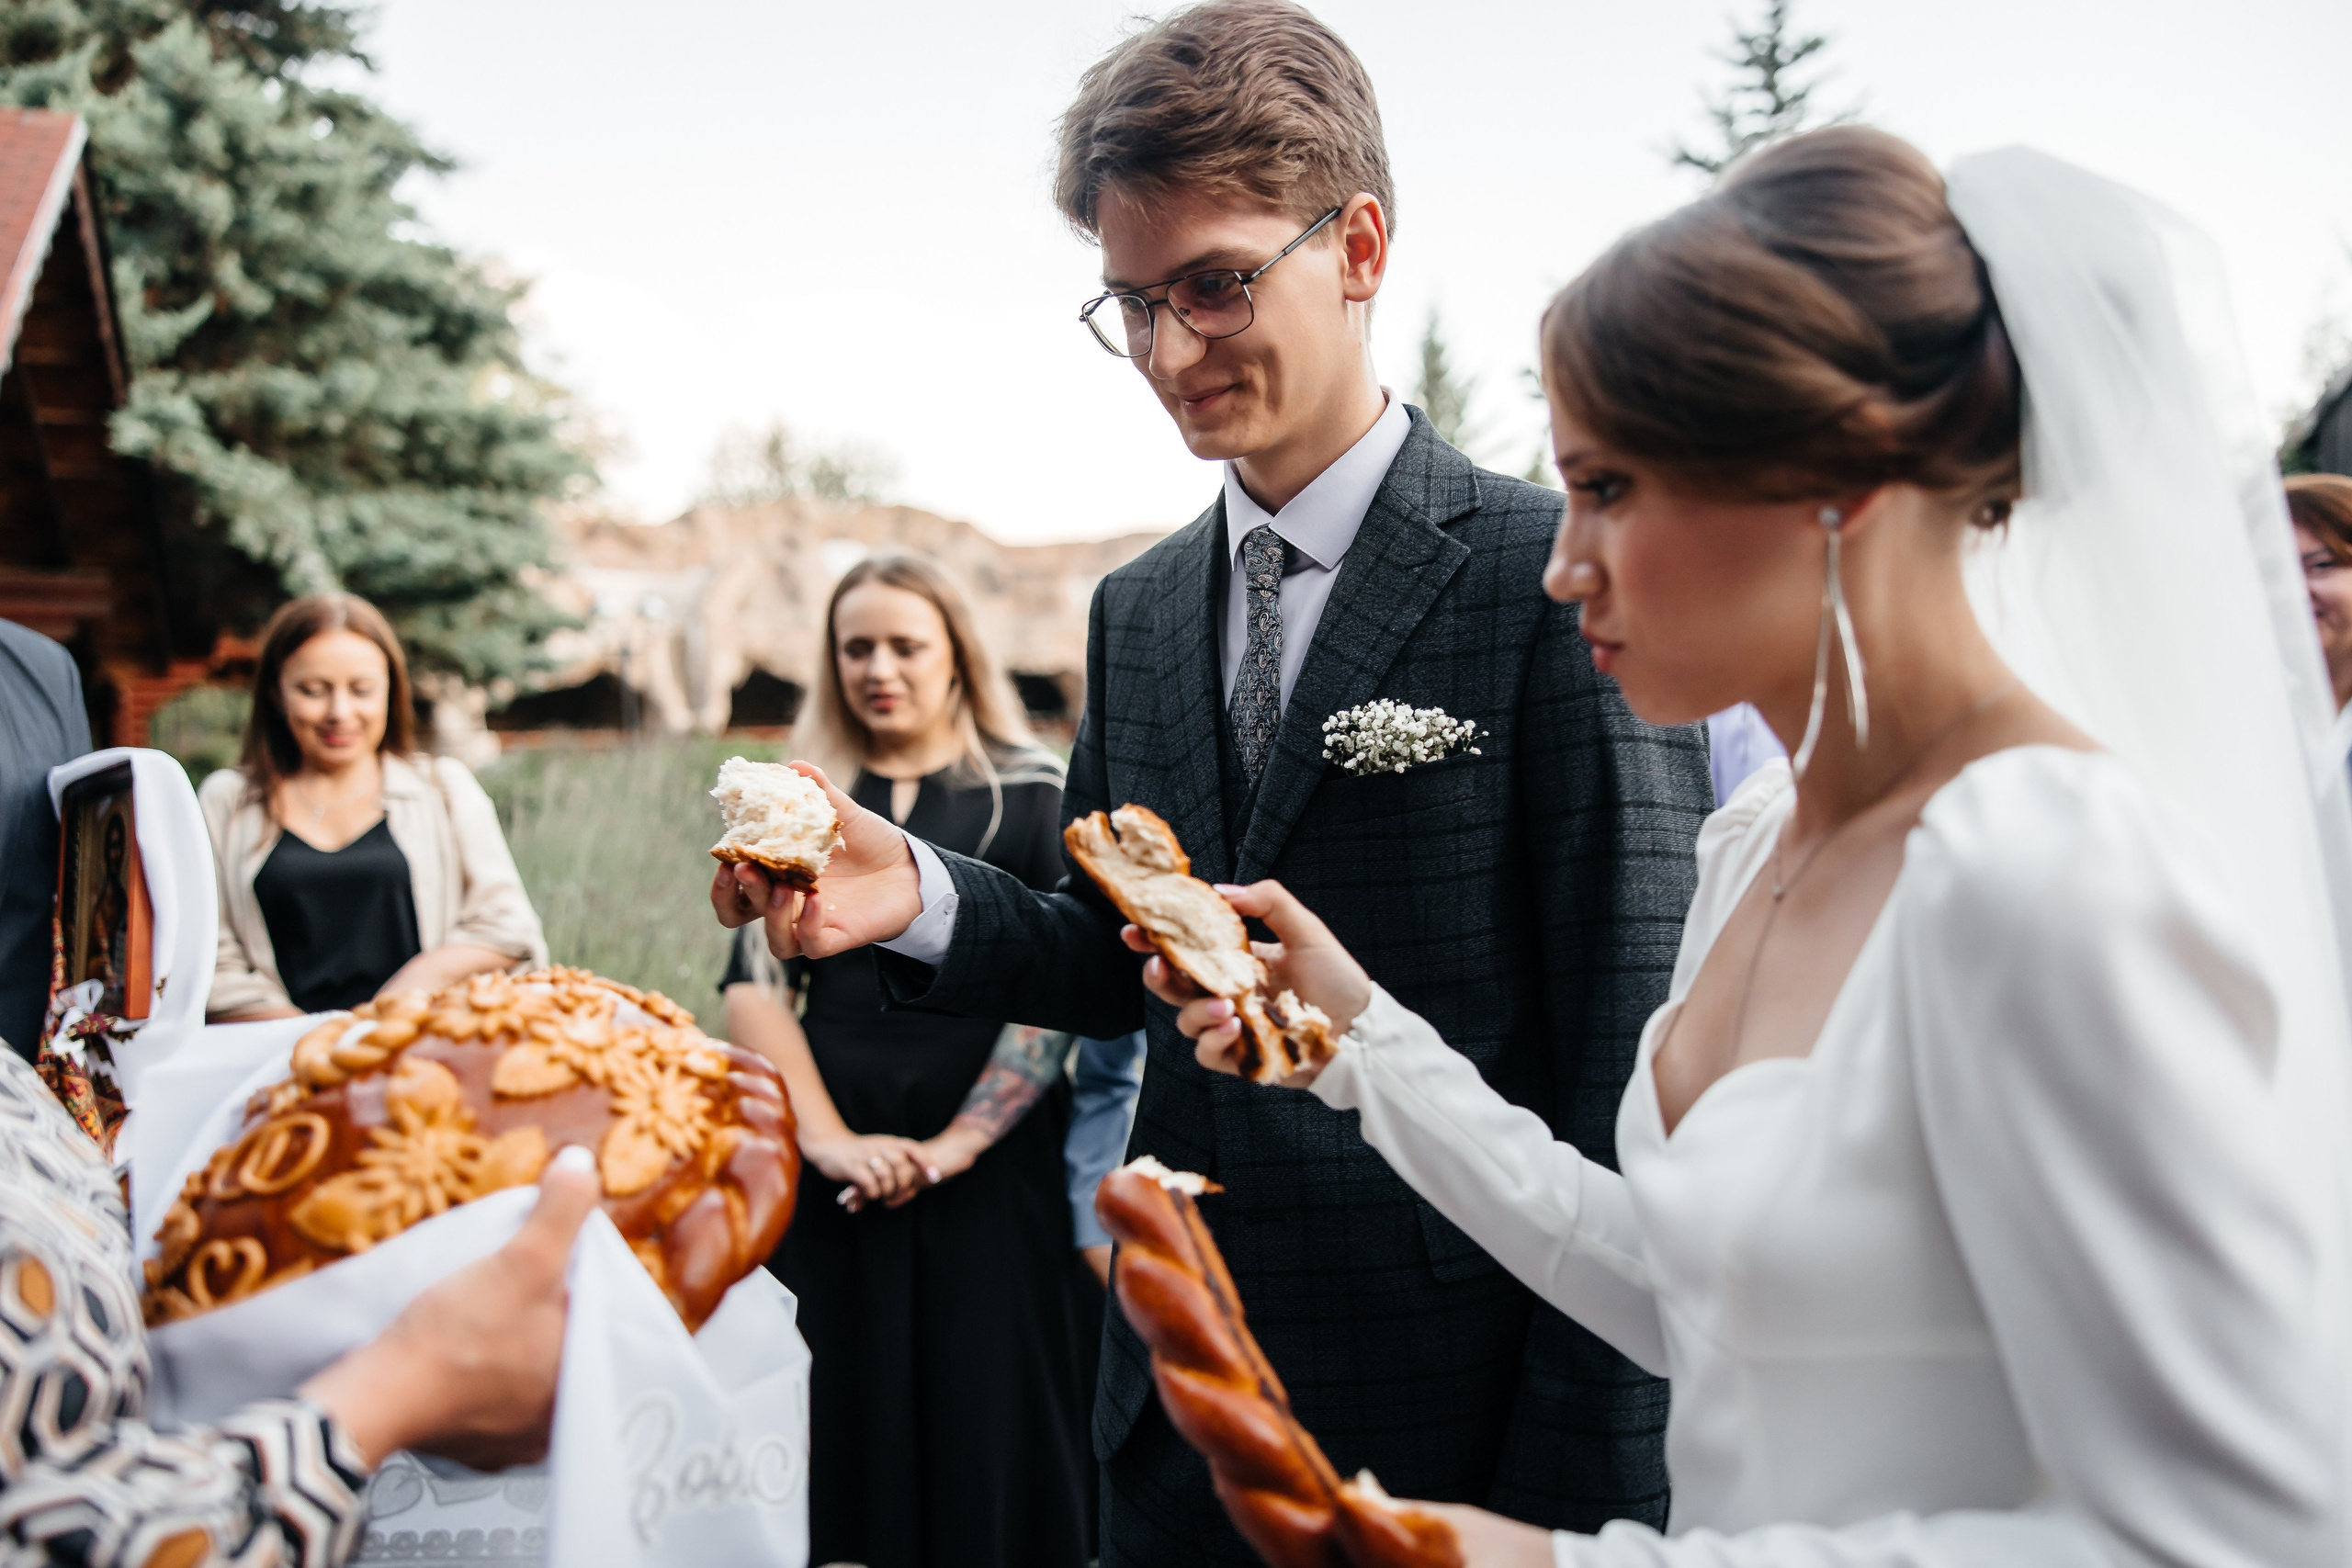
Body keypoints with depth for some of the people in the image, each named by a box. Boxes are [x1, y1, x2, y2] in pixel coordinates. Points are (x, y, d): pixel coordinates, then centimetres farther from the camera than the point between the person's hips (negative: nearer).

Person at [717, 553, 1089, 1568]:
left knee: (986, 1403, 2)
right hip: (832, 1166, 2)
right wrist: (830, 1138, -11)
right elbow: (753, 984, 2)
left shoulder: (1031, 795, 3)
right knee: (848, 1403, 6)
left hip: (991, 1165, -2)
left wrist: (954, 1146, -14)